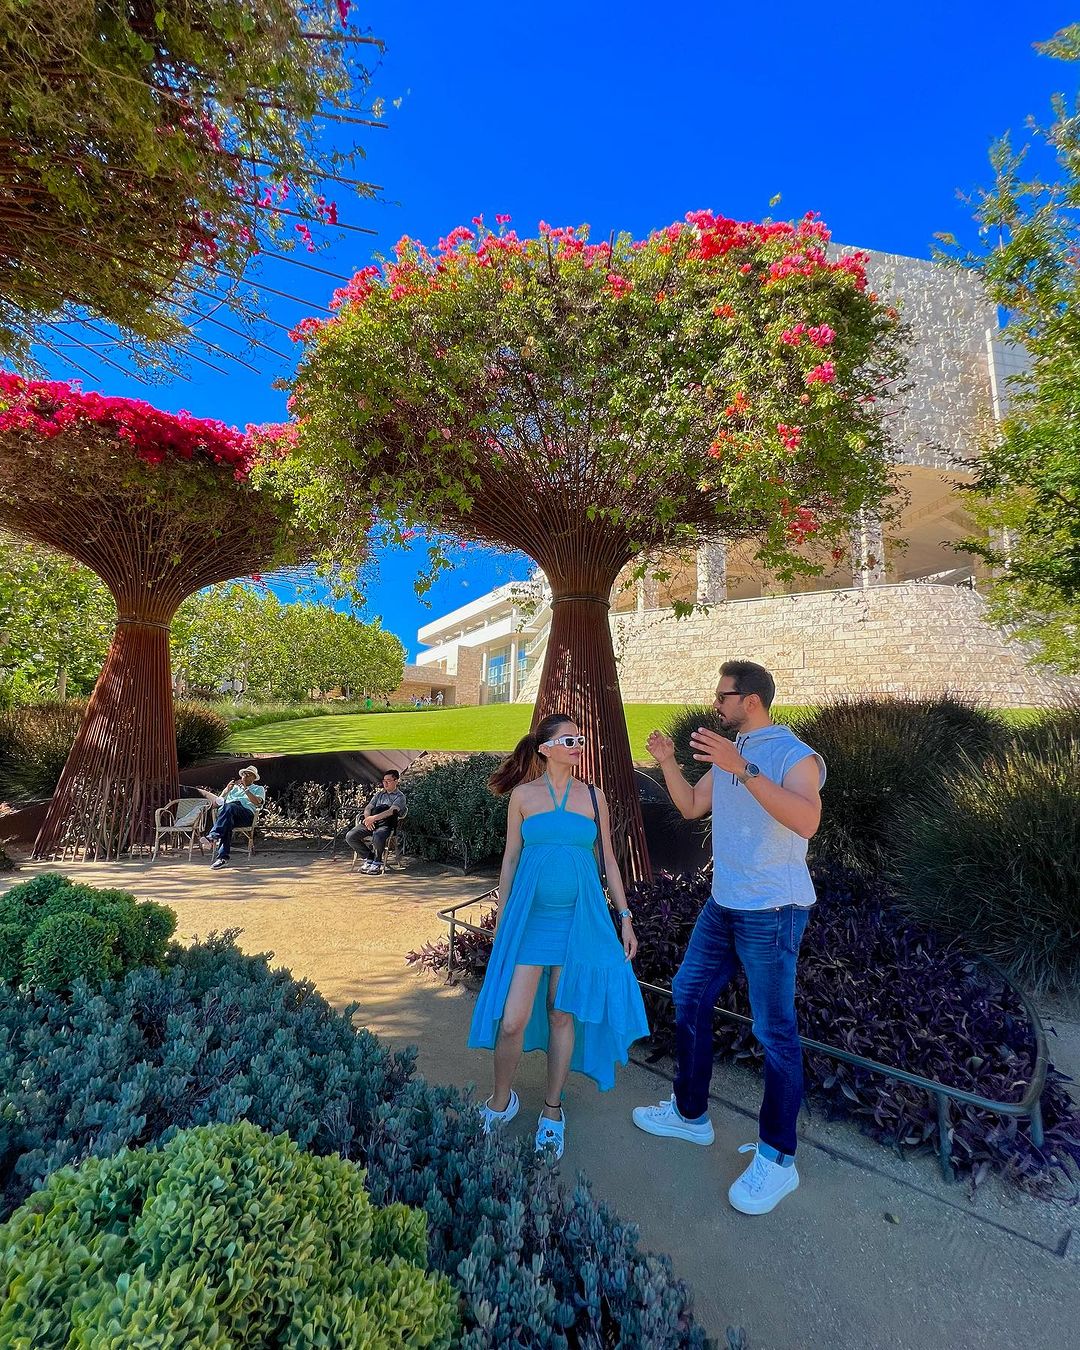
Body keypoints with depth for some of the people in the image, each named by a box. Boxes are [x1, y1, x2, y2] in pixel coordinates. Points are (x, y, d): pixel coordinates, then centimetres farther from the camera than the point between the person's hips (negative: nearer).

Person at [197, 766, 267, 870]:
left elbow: (257, 803, 3)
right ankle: (223, 857, -44)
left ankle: (212, 836, -50)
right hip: (228, 814, 2)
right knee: (227, 822, -36)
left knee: (229, 807, -37)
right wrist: (227, 789, 7)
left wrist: (245, 789, -1)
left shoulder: (259, 789, 26)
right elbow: (218, 801, 23)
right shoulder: (234, 787, 37)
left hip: (246, 813, -2)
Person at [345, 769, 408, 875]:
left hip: (386, 824, -6)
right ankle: (369, 857, 2)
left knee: (377, 838, -39)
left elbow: (391, 811, -10)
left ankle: (377, 862, -10)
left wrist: (374, 818, -21)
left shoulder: (400, 796, 7)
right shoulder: (379, 794, 26)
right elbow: (368, 807, 17)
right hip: (370, 822, 6)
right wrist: (367, 818, -7)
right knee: (350, 836, -16)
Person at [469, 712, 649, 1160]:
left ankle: (552, 1111, 30)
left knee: (562, 1014, 10)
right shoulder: (523, 794, -1)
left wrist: (625, 917, 6)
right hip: (530, 916, -1)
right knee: (512, 1019, -2)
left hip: (579, 917, 1)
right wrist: (501, 917, 7)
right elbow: (511, 857, 5)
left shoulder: (593, 796, 3)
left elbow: (607, 859, 8)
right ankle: (500, 1101, 26)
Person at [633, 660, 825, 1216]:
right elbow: (691, 807, 15)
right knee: (689, 996, 15)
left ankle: (776, 1158, 20)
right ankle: (689, 1113, 33)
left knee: (774, 1030, 2)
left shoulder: (795, 755, -15)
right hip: (723, 905, 8)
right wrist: (668, 763, 0)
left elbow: (806, 821, -32)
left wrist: (742, 769, -38)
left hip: (772, 912, -8)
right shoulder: (730, 753, 9)